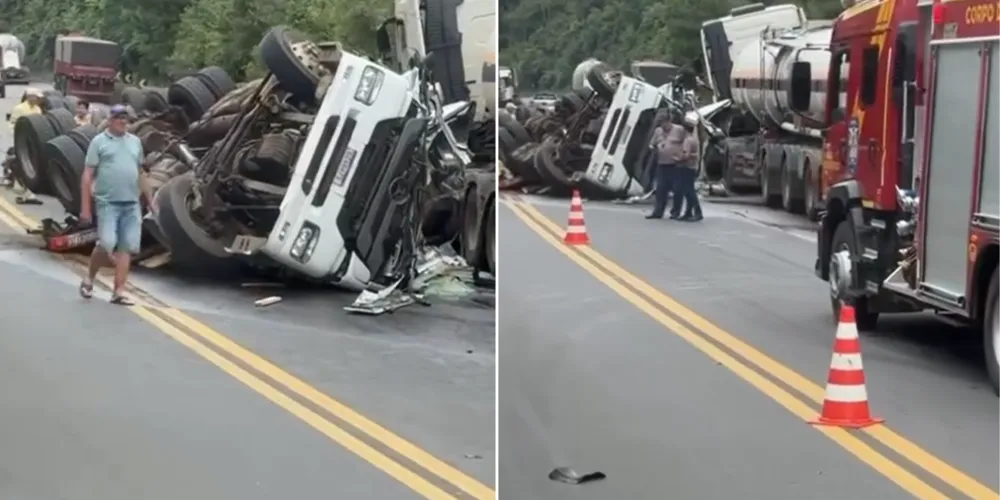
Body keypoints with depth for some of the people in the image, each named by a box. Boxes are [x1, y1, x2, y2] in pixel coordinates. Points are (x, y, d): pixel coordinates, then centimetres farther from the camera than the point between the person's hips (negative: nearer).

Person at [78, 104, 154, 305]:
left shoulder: (135, 142, 15)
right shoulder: (99, 141, 0)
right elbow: (87, 176, -3)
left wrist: (150, 200, 18)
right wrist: (85, 207, -9)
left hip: (132, 204, 5)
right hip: (107, 203, -5)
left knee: (126, 247, 1)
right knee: (107, 244, -13)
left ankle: (118, 292, 5)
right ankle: (89, 279, 12)